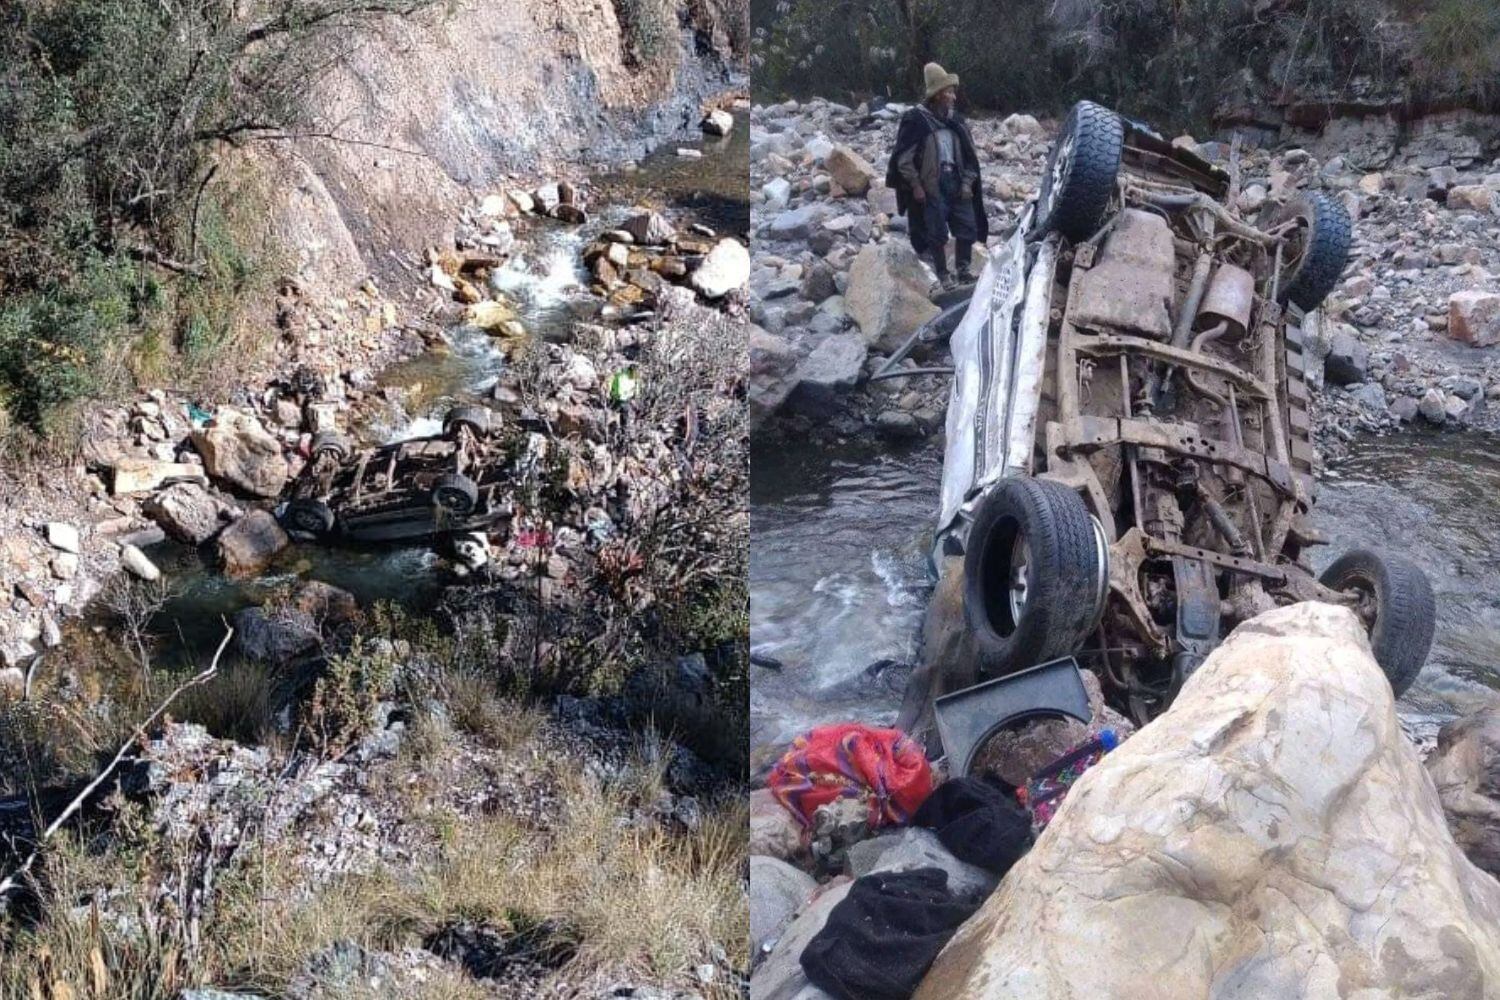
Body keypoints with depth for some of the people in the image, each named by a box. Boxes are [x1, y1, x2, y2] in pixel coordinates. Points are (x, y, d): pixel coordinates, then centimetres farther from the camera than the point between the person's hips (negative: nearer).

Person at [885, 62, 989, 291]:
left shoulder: (955, 120, 9)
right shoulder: (916, 120, -9)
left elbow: (970, 154, 14)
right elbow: (904, 157, -8)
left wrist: (967, 183, 4)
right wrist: (915, 185, -10)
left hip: (956, 182, 5)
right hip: (931, 186, -5)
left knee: (967, 229, 6)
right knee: (937, 233, 2)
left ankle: (964, 271, 22)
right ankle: (944, 276, 14)